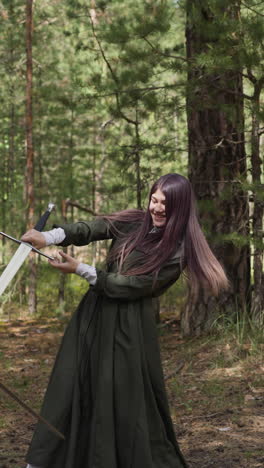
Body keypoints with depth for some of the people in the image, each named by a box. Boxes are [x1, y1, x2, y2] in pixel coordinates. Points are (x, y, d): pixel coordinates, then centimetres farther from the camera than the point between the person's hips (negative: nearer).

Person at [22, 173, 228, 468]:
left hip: (127, 325, -6)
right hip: (94, 314, 6)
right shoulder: (134, 222, 4)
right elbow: (90, 229, -9)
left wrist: (80, 269, -13)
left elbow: (130, 286, -15)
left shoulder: (177, 252, -11)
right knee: (72, 387, 9)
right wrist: (49, 237, -26)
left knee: (126, 399, -1)